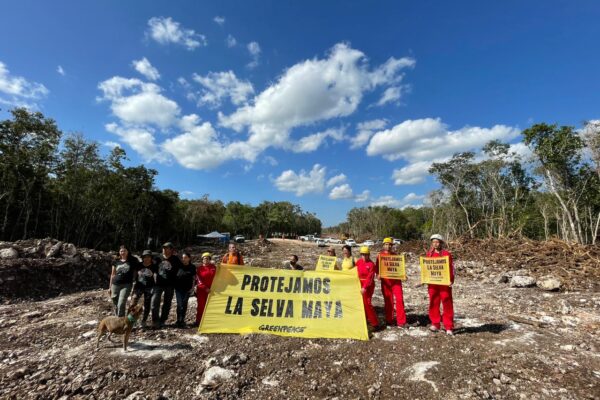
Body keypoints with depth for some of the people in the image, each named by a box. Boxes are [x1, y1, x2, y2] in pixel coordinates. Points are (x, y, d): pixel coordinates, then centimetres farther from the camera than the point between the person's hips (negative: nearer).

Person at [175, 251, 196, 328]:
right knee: (179, 304, -7)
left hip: (187, 289, 1)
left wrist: (192, 286, 0)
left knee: (184, 304, 7)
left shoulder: (192, 267, -1)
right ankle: (179, 321, 2)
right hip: (178, 288, -1)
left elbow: (194, 278, 5)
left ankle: (182, 320, 20)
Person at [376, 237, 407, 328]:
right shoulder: (380, 255, 4)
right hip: (385, 281, -1)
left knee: (399, 299, -6)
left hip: (396, 280, 1)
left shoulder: (395, 255, 10)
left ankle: (401, 321, 4)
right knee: (388, 301, 6)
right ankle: (389, 321, 19)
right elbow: (377, 267, 1)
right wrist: (378, 274, -17)